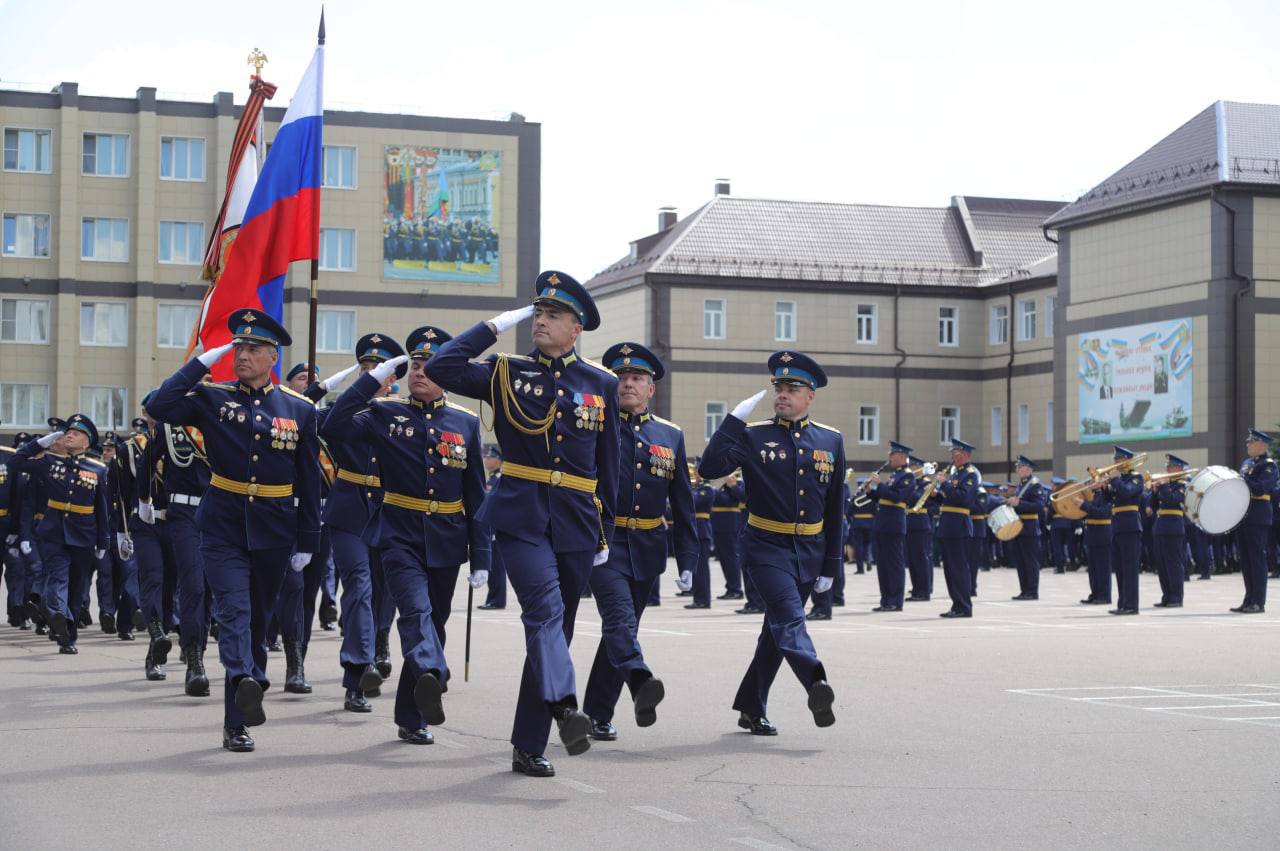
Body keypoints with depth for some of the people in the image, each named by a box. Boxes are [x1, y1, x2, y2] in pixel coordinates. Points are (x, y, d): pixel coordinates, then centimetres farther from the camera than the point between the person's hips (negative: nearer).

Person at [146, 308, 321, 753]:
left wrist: (307, 541, 3)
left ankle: (237, 719, 19)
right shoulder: (213, 398, 1)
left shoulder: (300, 410, 3)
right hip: (223, 528, -2)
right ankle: (245, 684, -36)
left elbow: (309, 480, 5)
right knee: (234, 611, -18)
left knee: (259, 617, 9)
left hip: (274, 533, 2)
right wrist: (202, 363, -13)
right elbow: (159, 407, -15)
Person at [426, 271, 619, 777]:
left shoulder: (601, 385, 9)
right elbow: (441, 369, -8)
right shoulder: (508, 373, 5)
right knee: (545, 608, -26)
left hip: (577, 525, 3)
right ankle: (564, 704, -39)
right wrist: (495, 326, -4)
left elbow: (607, 465, 12)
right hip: (521, 518, -3)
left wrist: (605, 533, 11)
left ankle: (529, 746, 12)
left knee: (553, 628, 6)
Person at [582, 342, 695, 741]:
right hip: (603, 543, -4)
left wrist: (687, 560, 7)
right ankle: (641, 683, -45)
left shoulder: (671, 435, 10)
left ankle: (598, 714, 18)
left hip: (647, 549, 4)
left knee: (621, 626, 10)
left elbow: (683, 503, 11)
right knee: (620, 616, -24)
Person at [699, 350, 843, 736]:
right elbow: (709, 468, -19)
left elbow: (835, 508, 9)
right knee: (788, 615, -25)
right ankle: (816, 683, -47)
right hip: (768, 548, -4)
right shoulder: (753, 436, -3)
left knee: (778, 629, 12)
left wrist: (830, 565, 7)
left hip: (810, 551, 4)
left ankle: (752, 709, 24)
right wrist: (735, 417, -21)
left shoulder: (831, 441, 5)